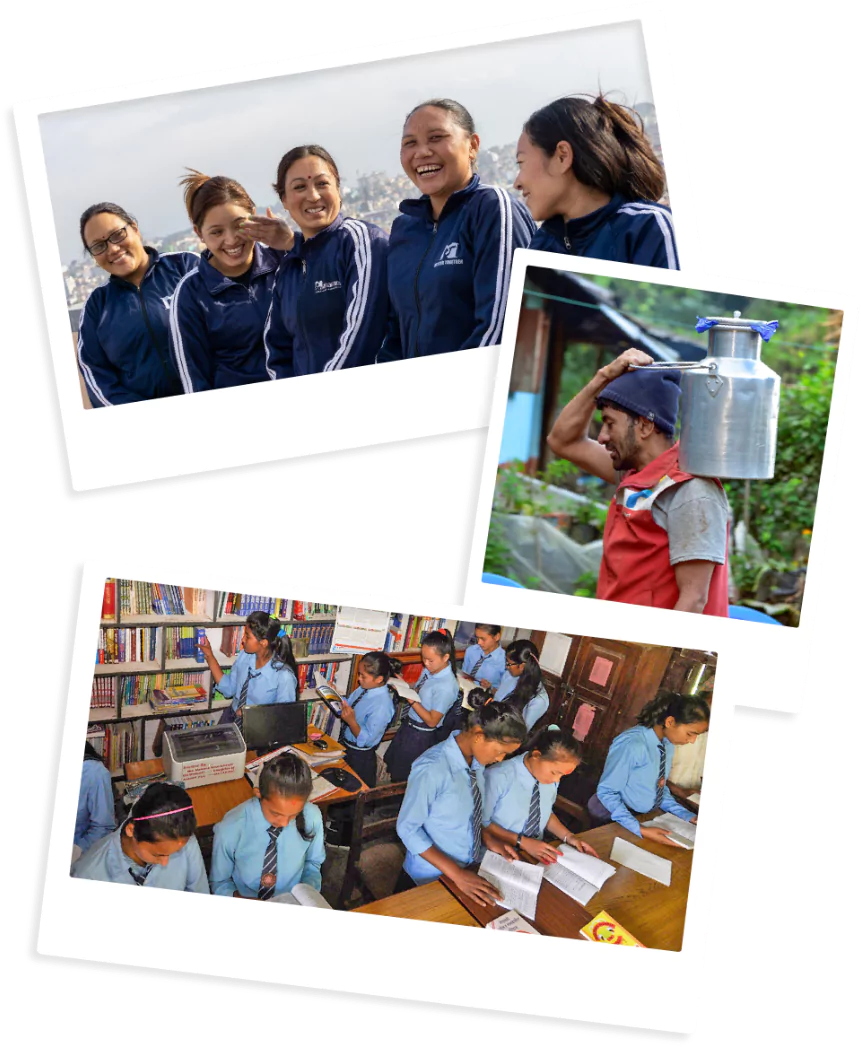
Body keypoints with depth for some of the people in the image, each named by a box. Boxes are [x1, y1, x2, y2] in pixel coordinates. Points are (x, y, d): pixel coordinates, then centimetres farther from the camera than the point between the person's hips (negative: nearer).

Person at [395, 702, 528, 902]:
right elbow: (407, 828, -21)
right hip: (431, 877, -6)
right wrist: (457, 874, -24)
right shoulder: (431, 769, -27)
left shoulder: (477, 759, -5)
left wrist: (488, 838, -4)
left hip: (472, 868, 6)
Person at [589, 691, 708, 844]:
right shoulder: (631, 745, -24)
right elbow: (606, 792, -21)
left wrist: (687, 816, 0)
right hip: (613, 816, -6)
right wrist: (639, 829, -28)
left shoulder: (668, 745, 0)